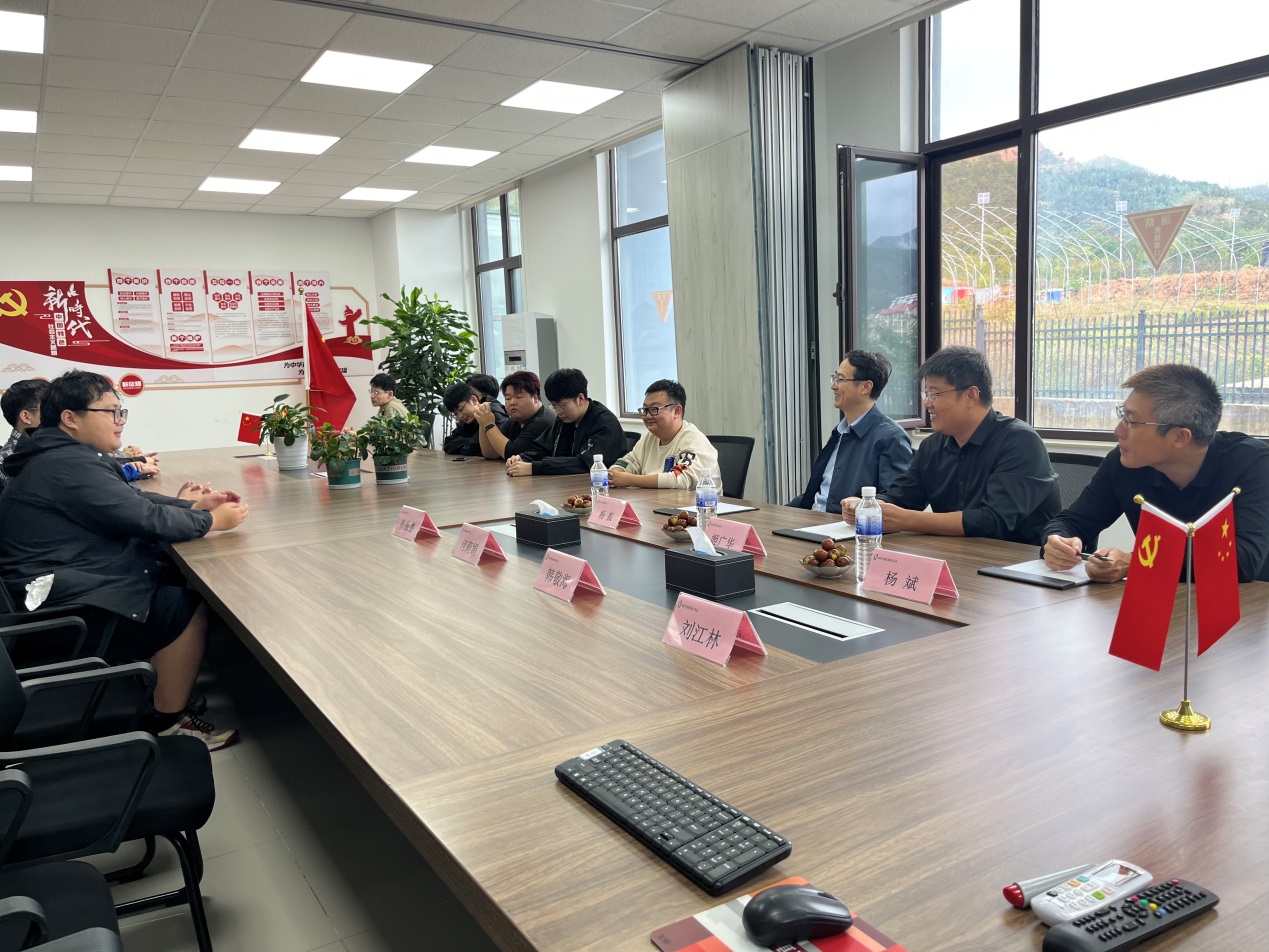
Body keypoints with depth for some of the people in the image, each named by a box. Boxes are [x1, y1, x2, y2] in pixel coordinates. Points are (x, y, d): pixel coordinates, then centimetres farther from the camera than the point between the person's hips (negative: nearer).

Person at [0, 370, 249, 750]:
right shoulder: (69, 465, -22)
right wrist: (212, 521, -10)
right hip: (66, 613, -11)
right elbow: (145, 519, -22)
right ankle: (169, 722, 3)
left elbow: (133, 501, 16)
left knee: (179, 579, 9)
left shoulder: (64, 457, 12)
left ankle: (162, 687, 17)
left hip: (69, 588, 11)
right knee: (188, 609, -11)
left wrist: (192, 504, 4)